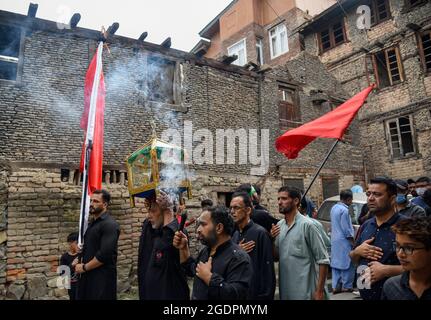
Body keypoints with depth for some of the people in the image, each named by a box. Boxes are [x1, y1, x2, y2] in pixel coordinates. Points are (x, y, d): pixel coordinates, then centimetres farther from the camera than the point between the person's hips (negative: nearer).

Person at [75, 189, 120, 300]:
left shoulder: (109, 224, -17)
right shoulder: (93, 223, 12)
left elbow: (105, 254, -24)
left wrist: (84, 267, -13)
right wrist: (81, 262, 4)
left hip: (102, 277, -8)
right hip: (88, 275, 8)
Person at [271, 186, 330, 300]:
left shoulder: (306, 224, -14)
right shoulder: (279, 225, 3)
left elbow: (323, 260, -11)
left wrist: (319, 291, -12)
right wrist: (272, 240, -8)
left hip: (305, 292, -6)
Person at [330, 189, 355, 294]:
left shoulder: (334, 208, 10)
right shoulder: (344, 210, -18)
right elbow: (346, 230, -17)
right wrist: (353, 242, -8)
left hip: (334, 240, 9)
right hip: (343, 241, -9)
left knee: (336, 263, 12)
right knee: (347, 264, 3)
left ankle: (335, 287, 17)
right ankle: (347, 286, 12)